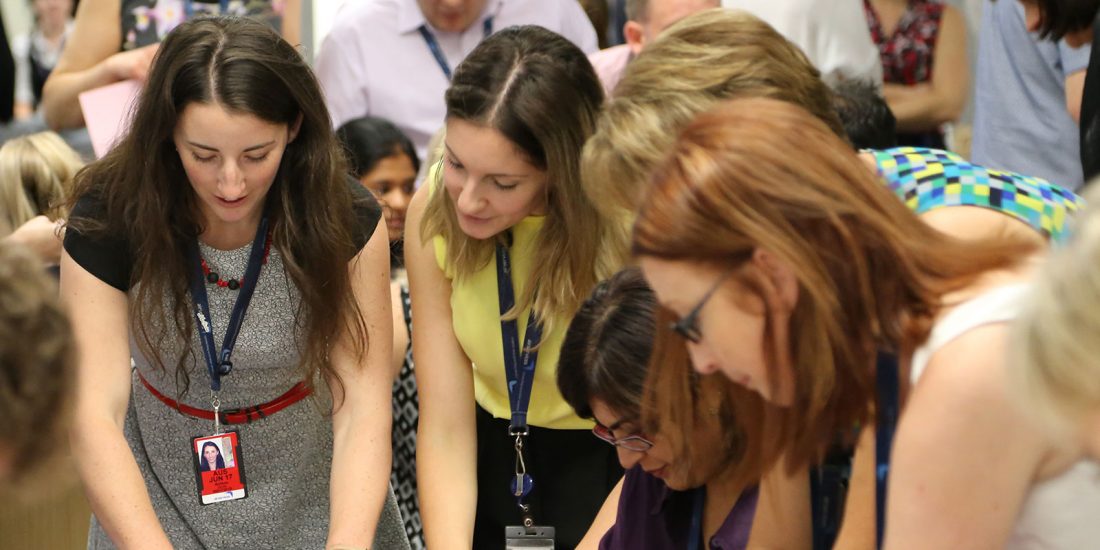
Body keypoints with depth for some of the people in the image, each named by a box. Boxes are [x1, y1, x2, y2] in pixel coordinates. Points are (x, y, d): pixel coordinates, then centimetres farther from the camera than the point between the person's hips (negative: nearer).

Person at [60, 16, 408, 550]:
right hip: (163, 485, 0)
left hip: (308, 485, 1)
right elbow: (95, 416, -28)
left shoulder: (345, 220, -21)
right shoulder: (108, 219, -23)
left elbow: (361, 410, -24)